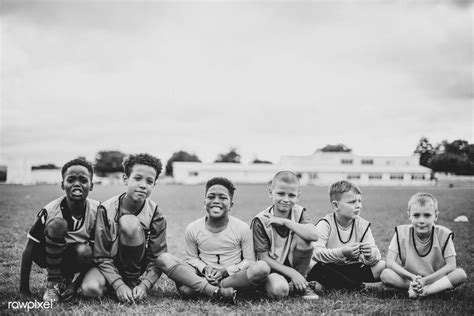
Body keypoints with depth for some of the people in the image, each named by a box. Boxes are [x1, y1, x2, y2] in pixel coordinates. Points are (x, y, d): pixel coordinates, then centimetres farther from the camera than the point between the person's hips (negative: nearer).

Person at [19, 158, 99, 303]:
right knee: (57, 224, -30)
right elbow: (28, 252, -17)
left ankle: (67, 280, -1)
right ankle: (53, 283, -15)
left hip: (77, 260, 1)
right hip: (52, 257, -1)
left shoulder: (97, 211, -17)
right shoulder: (49, 212, -21)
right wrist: (24, 290, -18)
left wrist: (76, 285, -18)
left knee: (84, 252, -34)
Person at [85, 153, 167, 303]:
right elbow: (102, 257, -13)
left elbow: (157, 257, -9)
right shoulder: (106, 210, -14)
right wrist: (119, 285, -25)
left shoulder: (156, 214, -11)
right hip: (110, 268, 0)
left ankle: (133, 283, -15)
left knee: (129, 222, -27)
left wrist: (144, 285, -24)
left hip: (138, 270, 0)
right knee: (90, 289, -35)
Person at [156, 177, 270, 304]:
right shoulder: (192, 229, 2)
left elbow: (249, 260, 2)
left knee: (262, 267, -33)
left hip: (234, 277, -1)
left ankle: (196, 287, -25)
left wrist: (226, 271, -13)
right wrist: (204, 268, -10)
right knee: (163, 259, -20)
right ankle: (217, 291, -31)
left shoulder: (242, 228, -1)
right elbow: (191, 258, 12)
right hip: (202, 276, 1)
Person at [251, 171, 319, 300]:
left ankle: (300, 286, -5)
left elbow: (314, 236, -24)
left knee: (304, 238, -24)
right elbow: (263, 258, -13)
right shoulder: (261, 221, -14)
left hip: (294, 265, 4)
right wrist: (291, 273, -20)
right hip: (273, 268, -4)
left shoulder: (299, 213, -3)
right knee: (279, 290, -36)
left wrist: (285, 221, -26)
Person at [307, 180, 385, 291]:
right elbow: (316, 252, -25)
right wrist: (342, 253, -38)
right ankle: (361, 286, -22)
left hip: (352, 269, 3)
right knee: (310, 264, -33)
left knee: (382, 266, -18)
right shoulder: (325, 224, -10)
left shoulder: (363, 225, 1)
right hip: (329, 270, -3)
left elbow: (375, 257, -7)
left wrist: (370, 255, -31)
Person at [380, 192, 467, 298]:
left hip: (435, 278, 0)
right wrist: (413, 277, -26)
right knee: (385, 274, -28)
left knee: (461, 274, -25)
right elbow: (390, 262, -15)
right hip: (408, 279, 0)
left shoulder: (443, 234, -13)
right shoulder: (401, 233, -12)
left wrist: (425, 280, -23)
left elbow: (451, 265, -15)